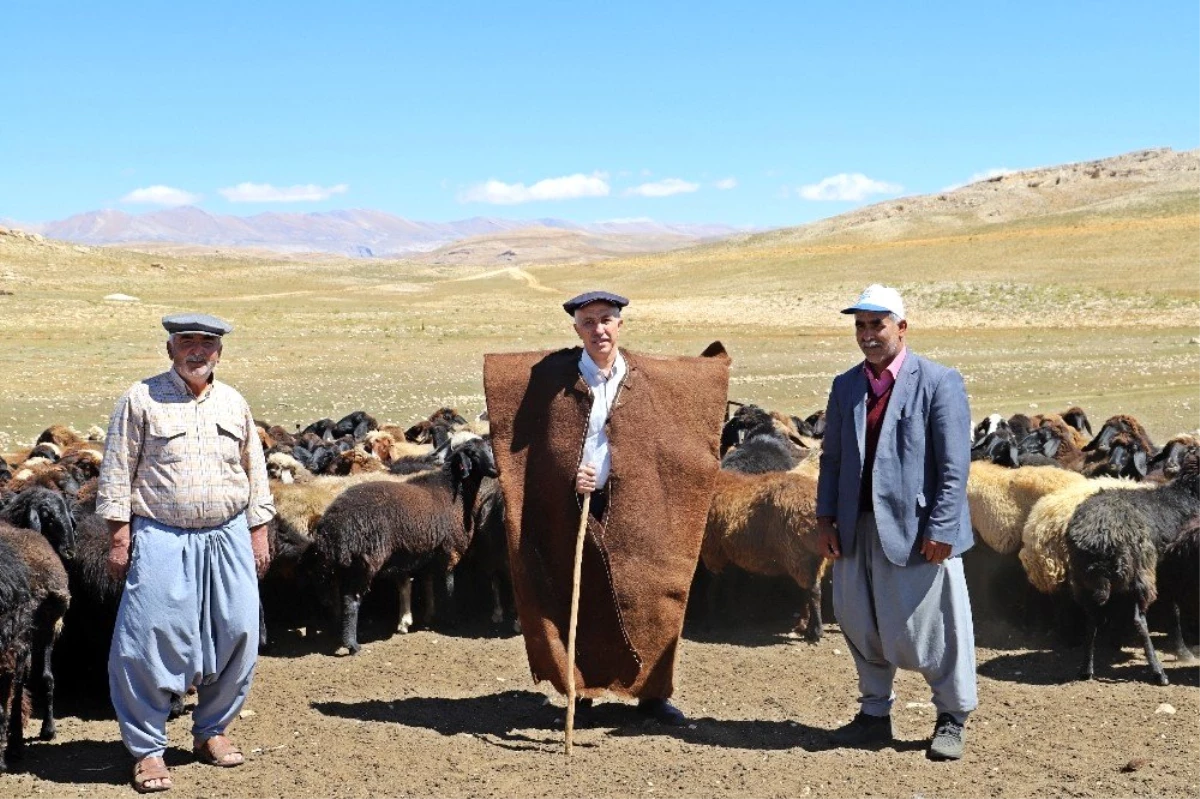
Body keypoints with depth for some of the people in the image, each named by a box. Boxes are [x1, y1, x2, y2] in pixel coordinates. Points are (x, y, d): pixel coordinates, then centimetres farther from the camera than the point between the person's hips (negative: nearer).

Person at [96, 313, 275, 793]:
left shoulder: (234, 405, 10)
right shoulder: (141, 400, -2)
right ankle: (147, 749, 4)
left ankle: (210, 731, 22)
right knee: (149, 641, -8)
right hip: (161, 538, -4)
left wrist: (258, 534, 11)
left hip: (228, 537, 4)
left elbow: (255, 472, 16)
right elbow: (117, 473, -2)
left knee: (237, 633, 4)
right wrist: (119, 538, -7)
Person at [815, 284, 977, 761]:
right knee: (861, 624, 12)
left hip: (917, 529, -5)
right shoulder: (845, 386, 10)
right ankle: (875, 714, 29)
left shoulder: (938, 382, -6)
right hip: (858, 529, 5)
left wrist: (940, 529, -16)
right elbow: (831, 458, 13)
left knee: (930, 626, 3)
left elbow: (954, 466, -10)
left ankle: (952, 719, 21)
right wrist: (825, 517, 4)